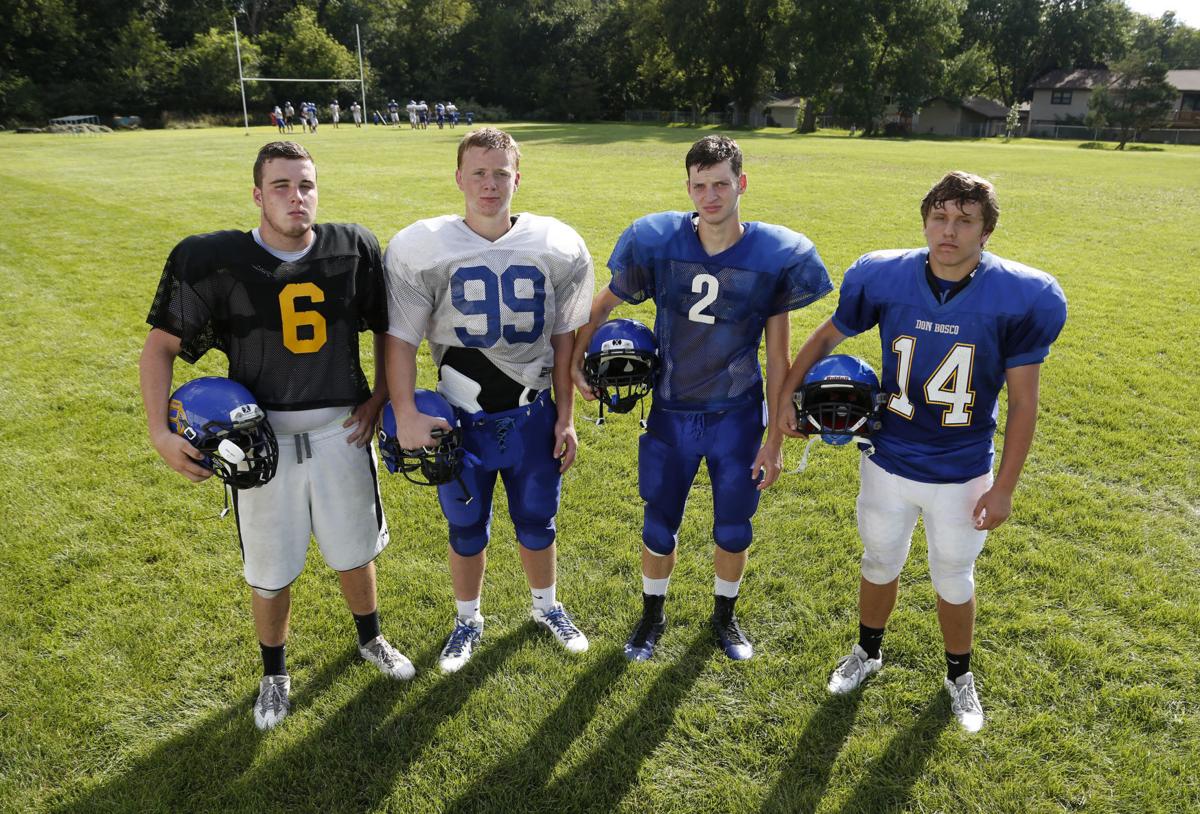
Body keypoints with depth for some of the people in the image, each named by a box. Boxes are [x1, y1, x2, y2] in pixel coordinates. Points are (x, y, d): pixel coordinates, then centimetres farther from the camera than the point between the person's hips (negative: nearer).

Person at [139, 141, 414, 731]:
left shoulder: (354, 249, -6)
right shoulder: (214, 261, -11)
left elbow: (390, 329, 9)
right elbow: (159, 347, -4)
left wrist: (381, 398, 1)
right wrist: (159, 433, -14)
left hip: (341, 430, 2)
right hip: (263, 437, -1)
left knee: (355, 551, 18)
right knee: (270, 572, 11)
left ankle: (370, 640, 46)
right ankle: (274, 673, 39)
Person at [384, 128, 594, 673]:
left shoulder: (558, 248, -6)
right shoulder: (420, 250, -12)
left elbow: (564, 338, 2)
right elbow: (400, 339, -8)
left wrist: (566, 417, 3)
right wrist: (405, 414, -17)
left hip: (533, 417, 1)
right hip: (461, 421, -1)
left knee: (537, 523, 19)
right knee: (467, 530, 17)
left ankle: (547, 607, 47)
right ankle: (467, 621, 43)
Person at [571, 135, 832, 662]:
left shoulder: (774, 256, -11)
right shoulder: (657, 243, -11)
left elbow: (777, 357, -4)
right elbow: (604, 304, 6)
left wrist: (775, 438, -3)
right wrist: (576, 360, -1)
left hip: (737, 419, 0)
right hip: (671, 415, 0)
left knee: (733, 530, 14)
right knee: (659, 527, 12)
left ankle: (724, 614, 43)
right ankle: (652, 614, 40)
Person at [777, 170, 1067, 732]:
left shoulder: (1018, 298, -18)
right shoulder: (884, 279, -14)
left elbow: (1023, 402, -10)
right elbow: (828, 336, 4)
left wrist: (1003, 488, -8)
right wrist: (785, 395, 2)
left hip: (963, 475, -1)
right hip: (888, 465, 1)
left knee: (954, 583, 18)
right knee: (880, 565, 21)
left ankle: (958, 674, 47)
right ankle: (868, 653, 49)